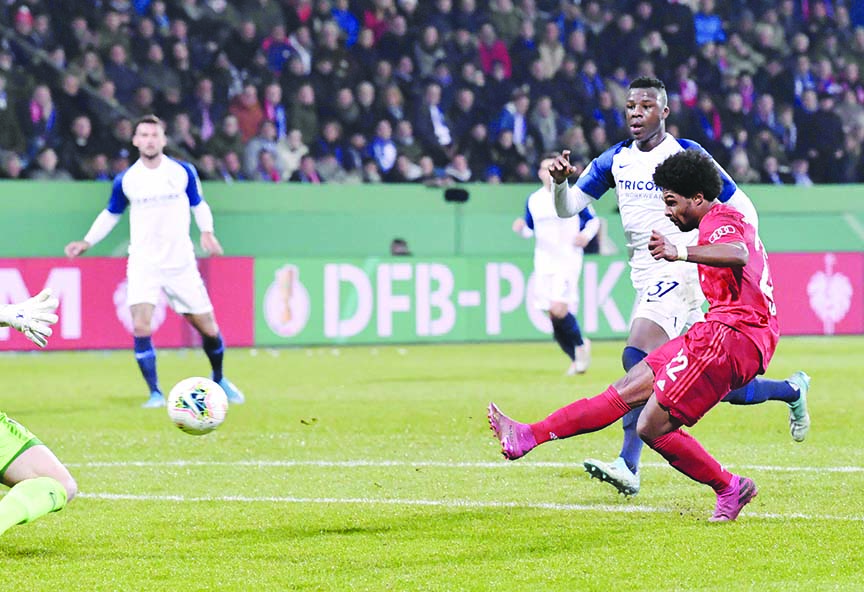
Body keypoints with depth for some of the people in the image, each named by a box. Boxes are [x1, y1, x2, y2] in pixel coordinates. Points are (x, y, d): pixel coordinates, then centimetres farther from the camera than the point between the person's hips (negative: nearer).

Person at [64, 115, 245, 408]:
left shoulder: (183, 172, -1)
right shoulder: (125, 180, 0)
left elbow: (198, 204, 12)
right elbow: (111, 214, 14)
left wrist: (206, 231, -7)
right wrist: (87, 242, 3)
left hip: (181, 263, 1)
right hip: (143, 265, -1)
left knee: (208, 328, 5)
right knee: (141, 327, -20)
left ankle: (219, 379, 32)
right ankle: (155, 393, -9)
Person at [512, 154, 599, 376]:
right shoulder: (533, 200, 9)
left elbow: (593, 220, 8)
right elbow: (530, 229, 19)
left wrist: (586, 234, -12)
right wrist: (521, 228, -4)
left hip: (568, 260, -5)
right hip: (543, 263, 5)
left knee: (559, 309, -21)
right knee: (552, 314, 1)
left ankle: (580, 344, 5)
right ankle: (576, 358, 18)